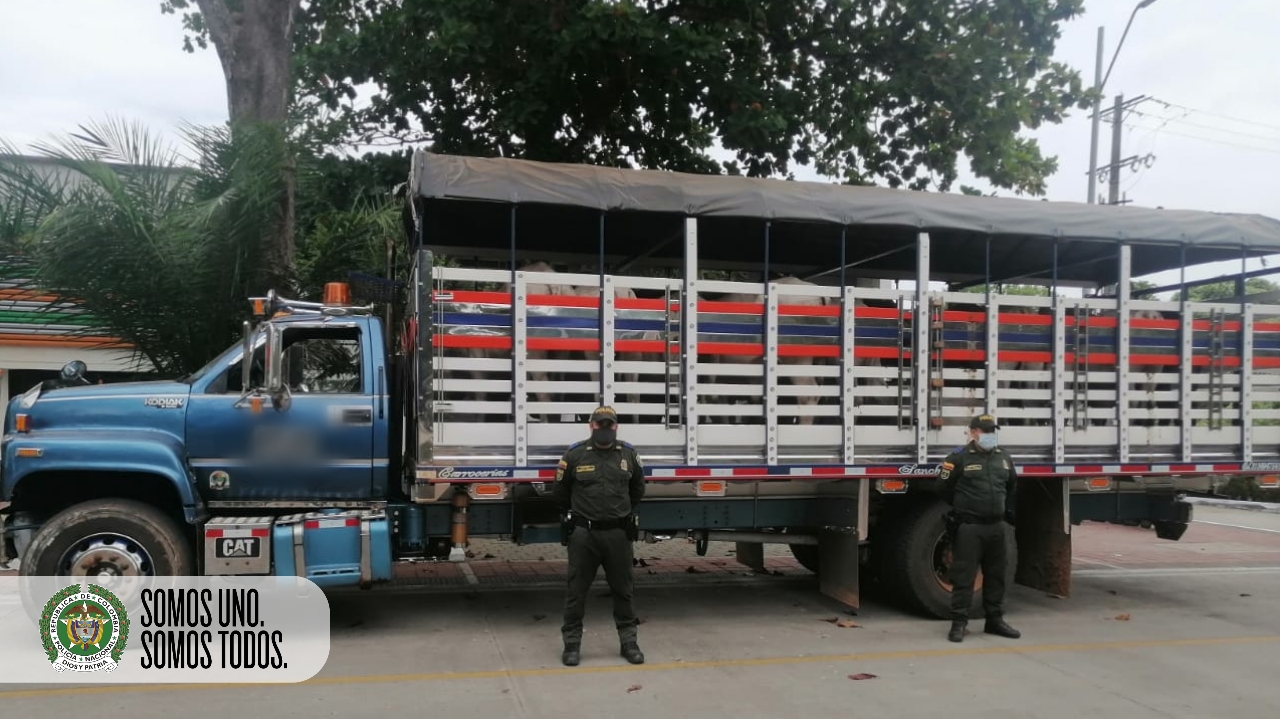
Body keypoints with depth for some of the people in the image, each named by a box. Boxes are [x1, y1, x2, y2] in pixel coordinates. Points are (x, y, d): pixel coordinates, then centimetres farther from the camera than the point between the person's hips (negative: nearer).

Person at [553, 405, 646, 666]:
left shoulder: (628, 454, 4)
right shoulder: (575, 455, -4)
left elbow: (637, 489, 21)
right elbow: (561, 491, 10)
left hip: (618, 534, 2)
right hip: (583, 534, -2)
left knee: (622, 589, 11)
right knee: (576, 590, 4)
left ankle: (628, 641, 22)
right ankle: (572, 644, 15)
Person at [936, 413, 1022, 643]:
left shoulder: (1003, 458, 11)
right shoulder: (959, 458, -9)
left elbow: (1012, 487, 26)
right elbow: (944, 488, -3)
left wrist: (1006, 510, 16)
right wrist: (963, 508, 6)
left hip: (997, 526, 6)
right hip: (968, 528, -6)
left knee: (996, 576, 13)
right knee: (963, 576, -4)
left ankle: (995, 620, 25)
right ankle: (959, 622, 1)